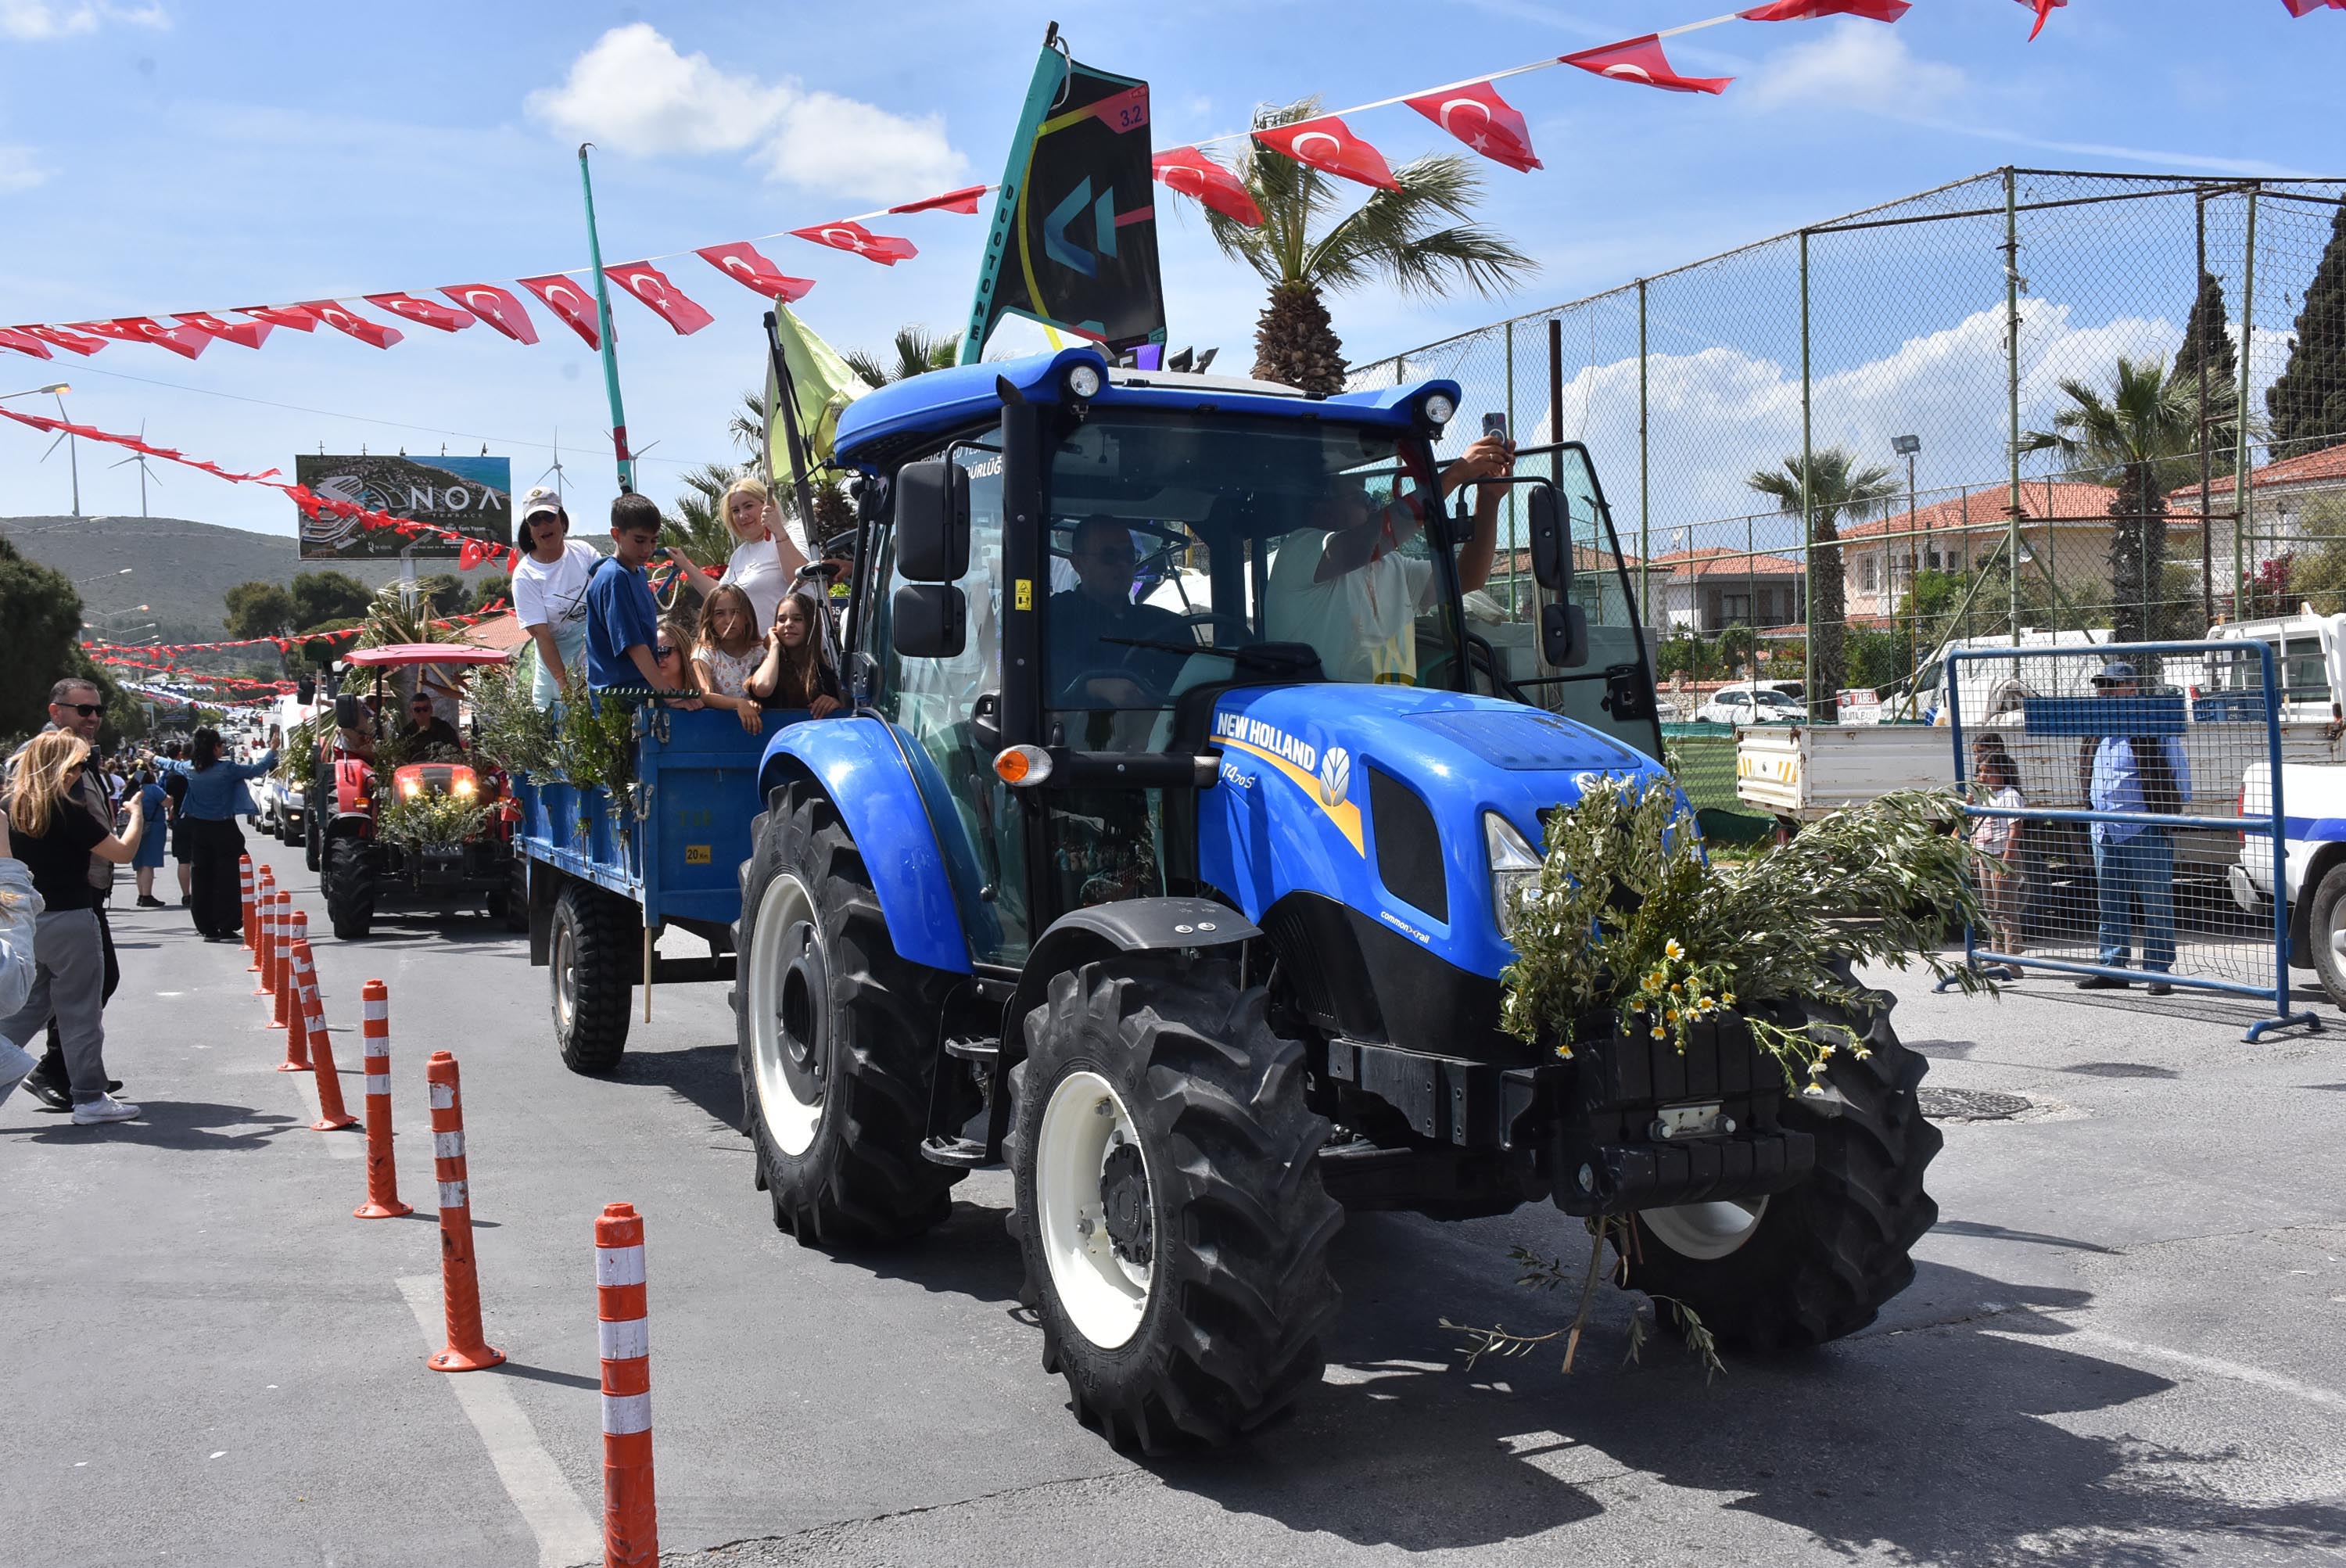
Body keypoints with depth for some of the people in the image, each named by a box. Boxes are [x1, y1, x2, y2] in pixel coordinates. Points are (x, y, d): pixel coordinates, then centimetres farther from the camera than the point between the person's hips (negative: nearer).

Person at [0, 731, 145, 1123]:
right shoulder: (67, 812, -15)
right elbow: (123, 853, -12)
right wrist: (137, 815, 3)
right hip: (69, 922, -7)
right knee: (80, 1013, 3)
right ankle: (89, 1098, 9)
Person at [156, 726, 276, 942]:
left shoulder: (190, 768, 1)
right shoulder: (226, 769, -16)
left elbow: (171, 765, 21)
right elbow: (257, 769, -10)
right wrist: (273, 751, 3)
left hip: (198, 828, 6)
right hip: (223, 829, -5)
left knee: (203, 878, 10)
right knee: (227, 879, -2)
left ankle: (207, 928, 13)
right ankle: (227, 928, -4)